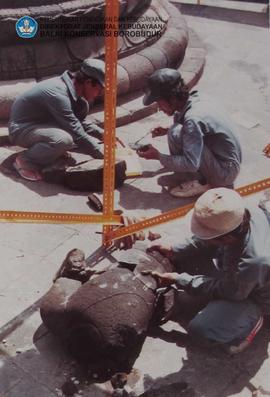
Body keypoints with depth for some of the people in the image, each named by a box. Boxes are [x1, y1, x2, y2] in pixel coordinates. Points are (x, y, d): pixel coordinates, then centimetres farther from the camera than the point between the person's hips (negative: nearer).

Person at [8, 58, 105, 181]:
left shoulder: (71, 84, -3)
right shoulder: (57, 94, -30)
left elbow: (78, 123, 11)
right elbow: (78, 135, -29)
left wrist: (102, 134, 0)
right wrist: (105, 157, -23)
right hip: (21, 129, -9)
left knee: (82, 105, 0)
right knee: (64, 139, -35)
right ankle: (26, 160, -10)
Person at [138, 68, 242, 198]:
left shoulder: (193, 118, -27)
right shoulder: (196, 101, -1)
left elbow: (191, 164, -28)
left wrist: (158, 156, -17)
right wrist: (167, 130, 6)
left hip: (225, 172, -9)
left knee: (177, 134, -23)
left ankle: (199, 182, -8)